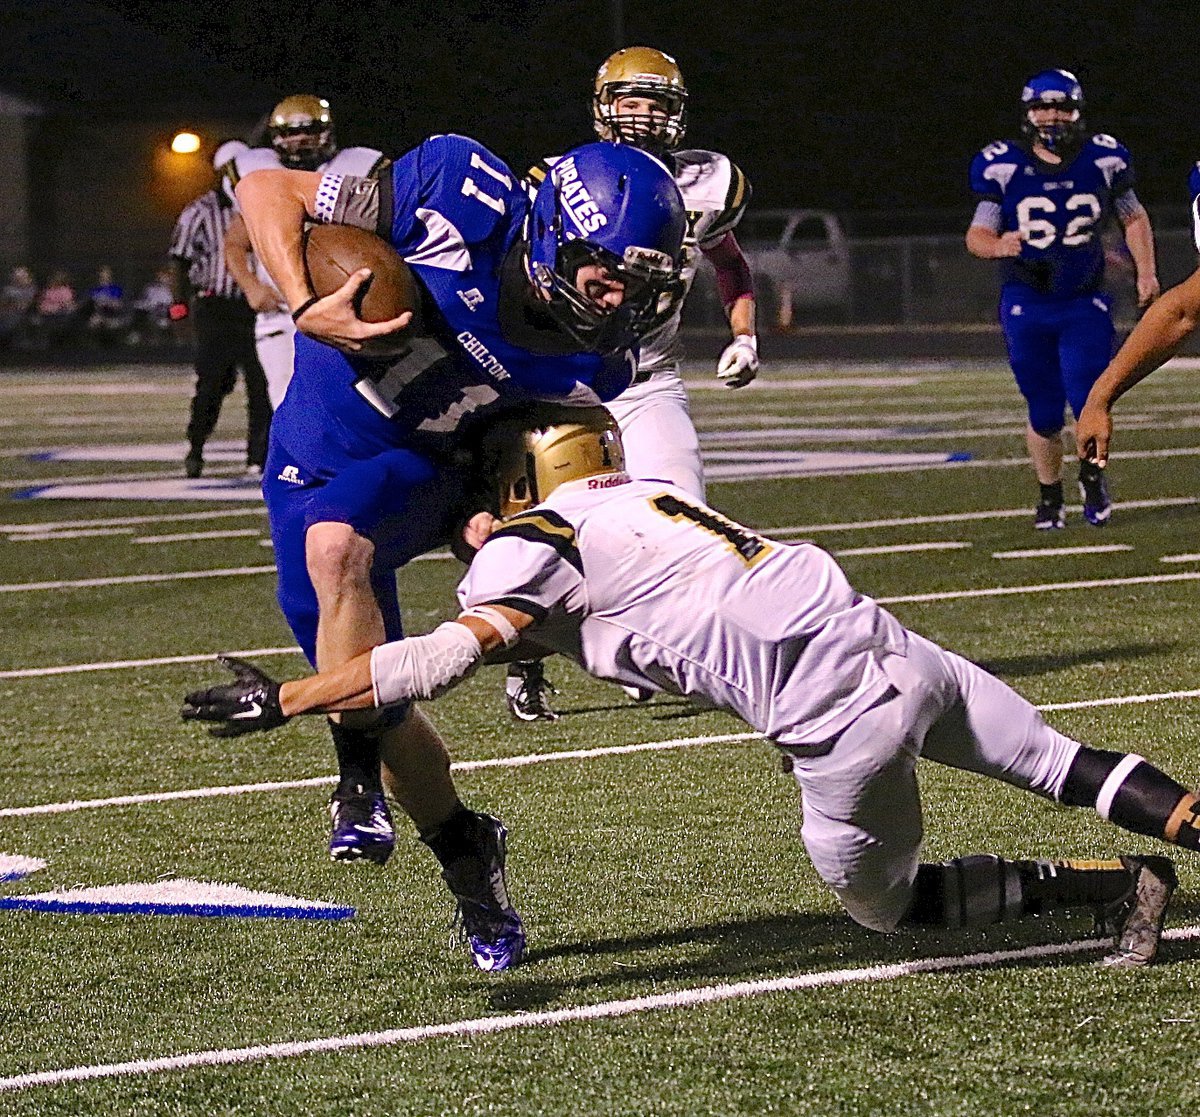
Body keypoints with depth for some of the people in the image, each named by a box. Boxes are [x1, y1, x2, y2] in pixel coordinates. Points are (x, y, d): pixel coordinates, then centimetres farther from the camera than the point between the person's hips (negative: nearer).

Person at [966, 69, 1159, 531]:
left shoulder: (1101, 160, -2)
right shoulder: (1003, 167, -6)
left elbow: (1133, 218, 14)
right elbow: (976, 236, -3)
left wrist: (1146, 272, 4)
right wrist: (998, 245, -25)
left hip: (1084, 302, 0)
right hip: (1026, 305, 0)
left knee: (1089, 401, -11)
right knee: (1044, 413, 3)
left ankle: (1092, 474, 19)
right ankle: (1049, 495, 25)